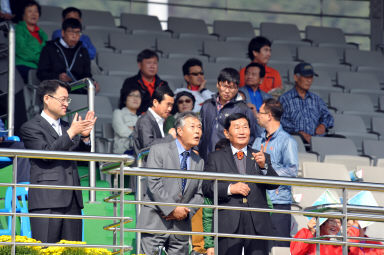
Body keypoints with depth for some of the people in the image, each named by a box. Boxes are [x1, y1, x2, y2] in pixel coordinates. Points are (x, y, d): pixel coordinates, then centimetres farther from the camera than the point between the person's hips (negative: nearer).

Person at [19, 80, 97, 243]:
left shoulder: (66, 127, 22)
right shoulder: (31, 127, 0)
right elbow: (46, 153, -14)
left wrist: (85, 136, -1)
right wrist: (71, 133, -14)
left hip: (72, 200, 7)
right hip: (46, 201, -7)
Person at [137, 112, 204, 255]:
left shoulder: (199, 162, 15)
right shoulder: (159, 151, -1)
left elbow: (198, 194, 14)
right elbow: (153, 184, -10)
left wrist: (187, 211, -6)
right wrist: (172, 209, -15)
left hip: (181, 226, 5)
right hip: (156, 222, -4)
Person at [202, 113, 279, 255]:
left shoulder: (262, 157, 15)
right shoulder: (216, 158, 11)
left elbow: (274, 184, 3)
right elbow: (207, 188, 3)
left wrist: (263, 166, -15)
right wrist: (229, 189, -12)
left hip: (257, 226, 1)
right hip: (228, 226, -1)